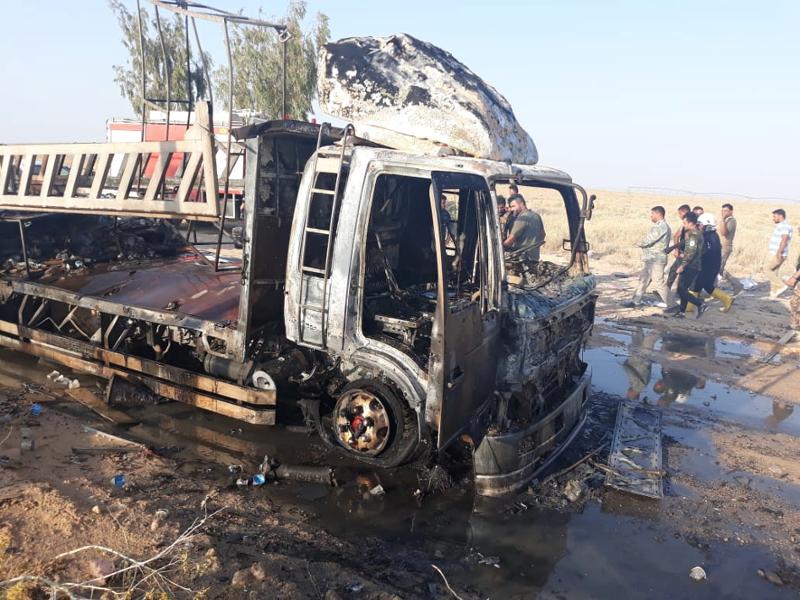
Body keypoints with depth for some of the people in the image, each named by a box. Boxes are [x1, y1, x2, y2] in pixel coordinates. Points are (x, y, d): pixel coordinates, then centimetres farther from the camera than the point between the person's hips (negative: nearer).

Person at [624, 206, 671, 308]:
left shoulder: (662, 226, -16)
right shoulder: (659, 225, 16)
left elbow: (649, 240, -20)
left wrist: (640, 243, -3)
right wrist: (642, 243, 1)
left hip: (656, 259, -10)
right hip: (650, 258, 10)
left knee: (658, 281, -2)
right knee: (643, 279, 11)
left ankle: (668, 302, 11)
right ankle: (636, 301, 16)